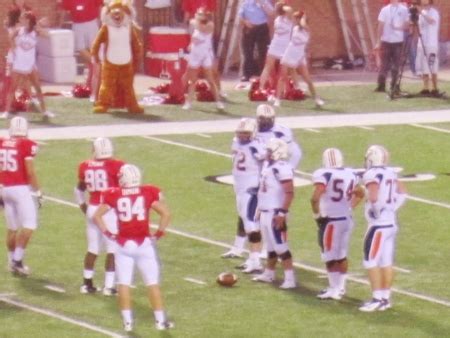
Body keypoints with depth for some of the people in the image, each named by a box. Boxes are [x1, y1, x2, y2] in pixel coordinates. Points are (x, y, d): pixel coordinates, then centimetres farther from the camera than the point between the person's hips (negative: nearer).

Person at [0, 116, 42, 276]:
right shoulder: (27, 145, -11)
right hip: (21, 189, -6)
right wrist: (37, 192, -2)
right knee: (29, 225, -1)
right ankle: (17, 260, -8)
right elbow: (30, 172, -13)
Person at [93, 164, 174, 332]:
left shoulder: (114, 195, -3)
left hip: (123, 244, 0)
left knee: (124, 283, 10)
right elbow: (166, 214, -12)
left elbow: (97, 216, -4)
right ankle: (160, 320, 10)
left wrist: (108, 234, 4)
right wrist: (159, 233, 0)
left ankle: (127, 321, 9)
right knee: (153, 283, 8)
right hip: (144, 243, 0)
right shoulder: (149, 193, -5)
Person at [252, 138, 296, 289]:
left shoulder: (282, 168, -19)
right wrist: (260, 209, 24)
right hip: (265, 212, 9)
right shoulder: (268, 165, 12)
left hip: (275, 213, -9)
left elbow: (289, 193, -22)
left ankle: (290, 279, -9)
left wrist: (282, 213, -24)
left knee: (280, 246, -10)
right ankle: (269, 274, 30)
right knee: (271, 245, 19)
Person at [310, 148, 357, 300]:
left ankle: (334, 289, 1)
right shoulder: (350, 174, 7)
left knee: (330, 257, 1)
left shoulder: (324, 175, -14)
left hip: (331, 221, -7)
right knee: (342, 255, 16)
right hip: (347, 219, 7)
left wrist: (317, 214, -9)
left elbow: (315, 198, -24)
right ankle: (340, 287, 22)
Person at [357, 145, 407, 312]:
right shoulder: (391, 173, 9)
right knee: (386, 262, 12)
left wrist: (377, 212, -15)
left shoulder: (372, 175, -17)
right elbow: (402, 193, 19)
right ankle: (386, 298, 16)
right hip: (391, 223, 8)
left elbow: (374, 198, -31)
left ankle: (378, 299, -3)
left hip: (379, 225, -8)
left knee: (371, 262, -2)